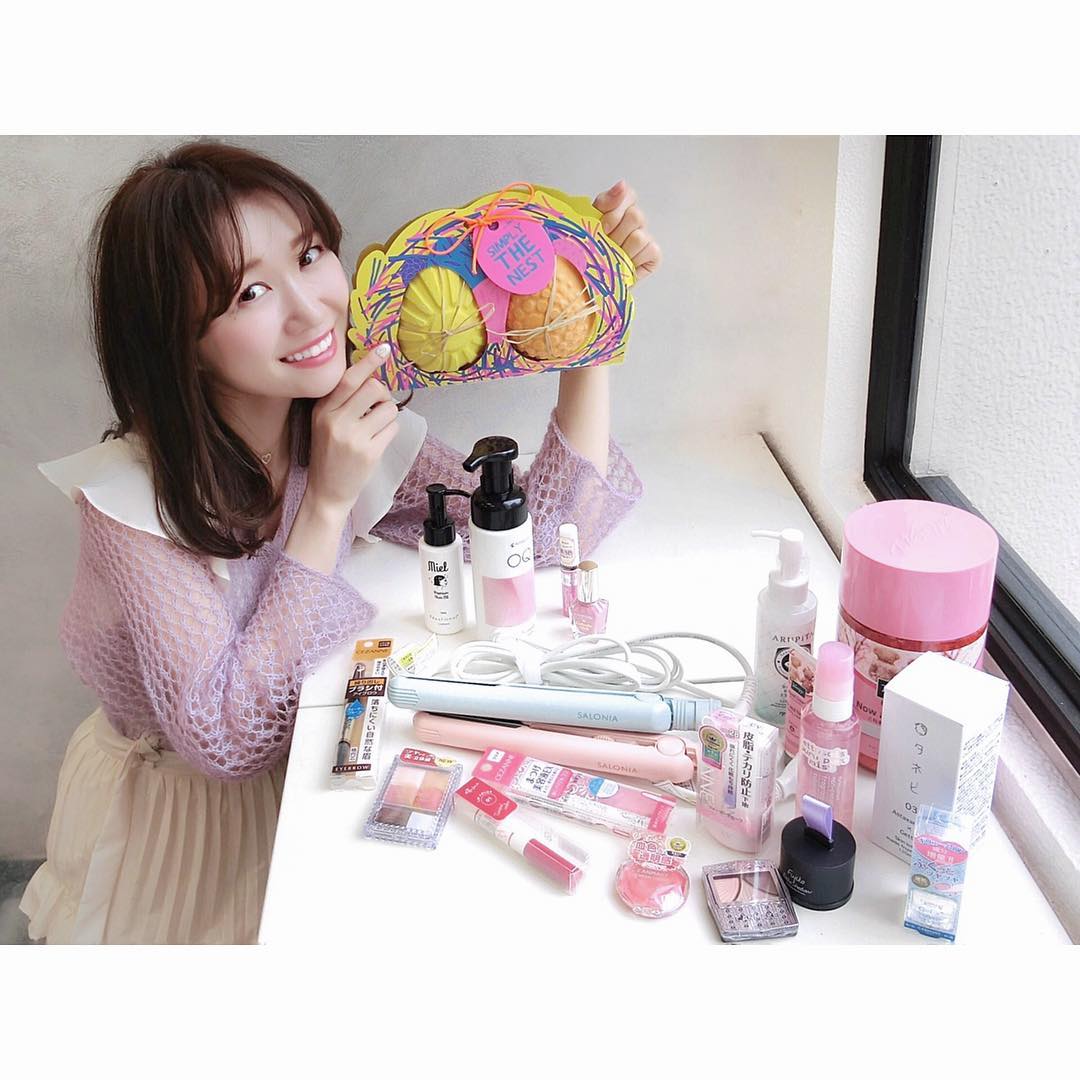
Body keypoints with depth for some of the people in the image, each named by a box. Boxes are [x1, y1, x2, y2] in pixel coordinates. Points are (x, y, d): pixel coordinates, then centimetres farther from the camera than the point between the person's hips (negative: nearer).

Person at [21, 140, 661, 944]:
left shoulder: (356, 429, -11)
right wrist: (327, 506, -33)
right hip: (184, 828, -4)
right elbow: (226, 740, -29)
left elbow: (547, 529, -15)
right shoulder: (133, 499, -26)